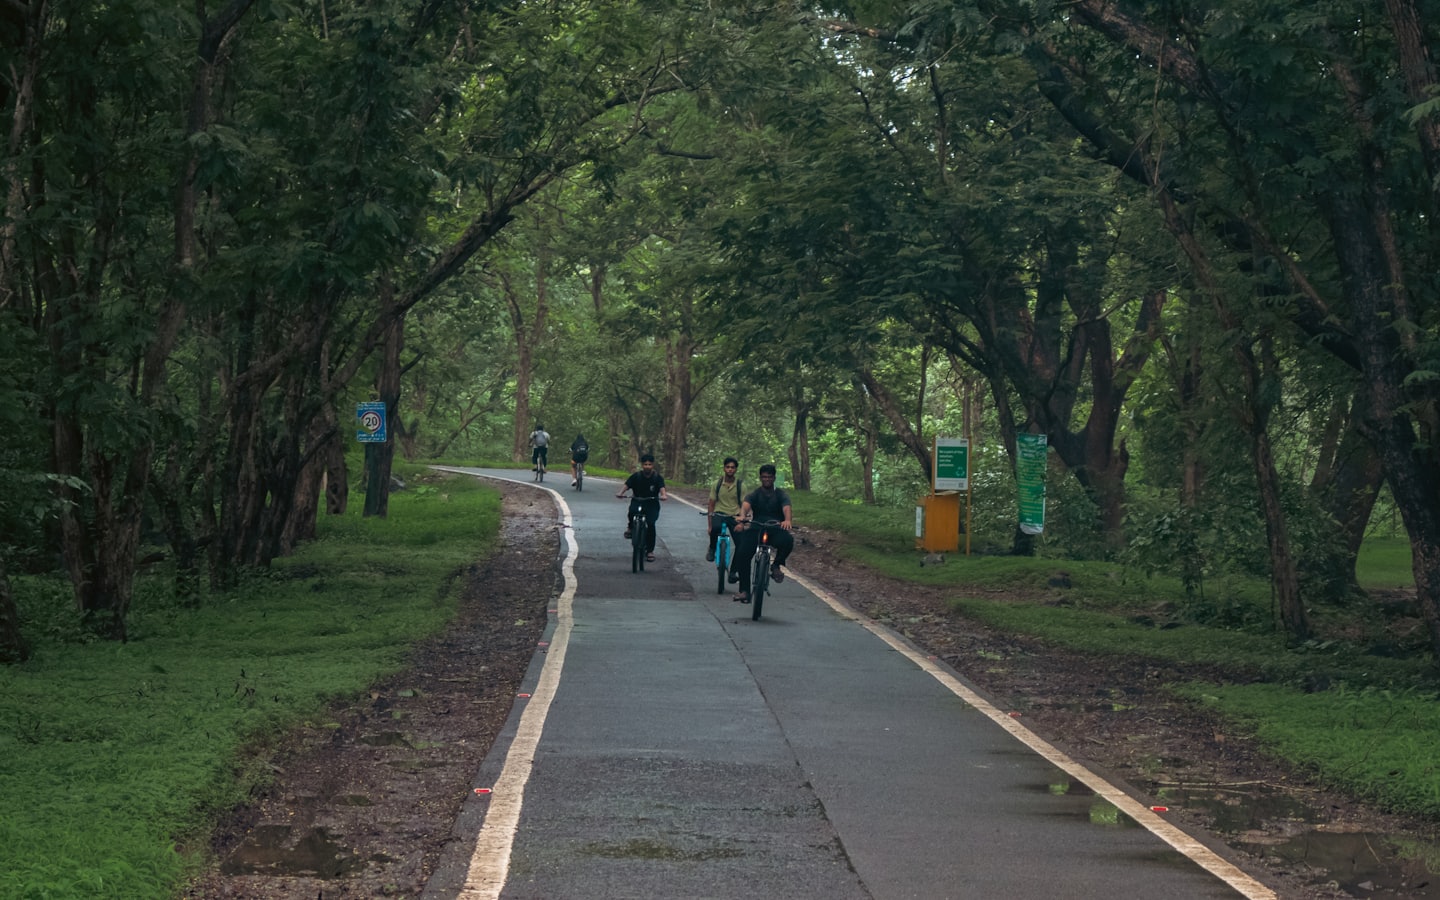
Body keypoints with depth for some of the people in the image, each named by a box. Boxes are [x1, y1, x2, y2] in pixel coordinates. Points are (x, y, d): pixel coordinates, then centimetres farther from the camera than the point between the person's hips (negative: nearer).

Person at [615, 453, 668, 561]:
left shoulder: (657, 477, -1)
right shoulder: (636, 476, 1)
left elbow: (662, 488, -16)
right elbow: (626, 485, -9)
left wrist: (664, 495, -38)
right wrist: (621, 493, -29)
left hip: (652, 504, 0)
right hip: (637, 502, 0)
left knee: (651, 523, -19)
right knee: (632, 511, -34)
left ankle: (650, 550, -6)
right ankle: (630, 527, -3)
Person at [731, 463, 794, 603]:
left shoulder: (781, 494, 5)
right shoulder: (754, 494, 7)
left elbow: (786, 507, -15)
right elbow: (746, 504, -15)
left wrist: (787, 520, -39)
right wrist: (742, 516, -39)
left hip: (776, 530, -1)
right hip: (756, 529, 1)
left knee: (788, 540, -35)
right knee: (742, 554, -21)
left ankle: (776, 565, -7)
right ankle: (744, 591, -12)